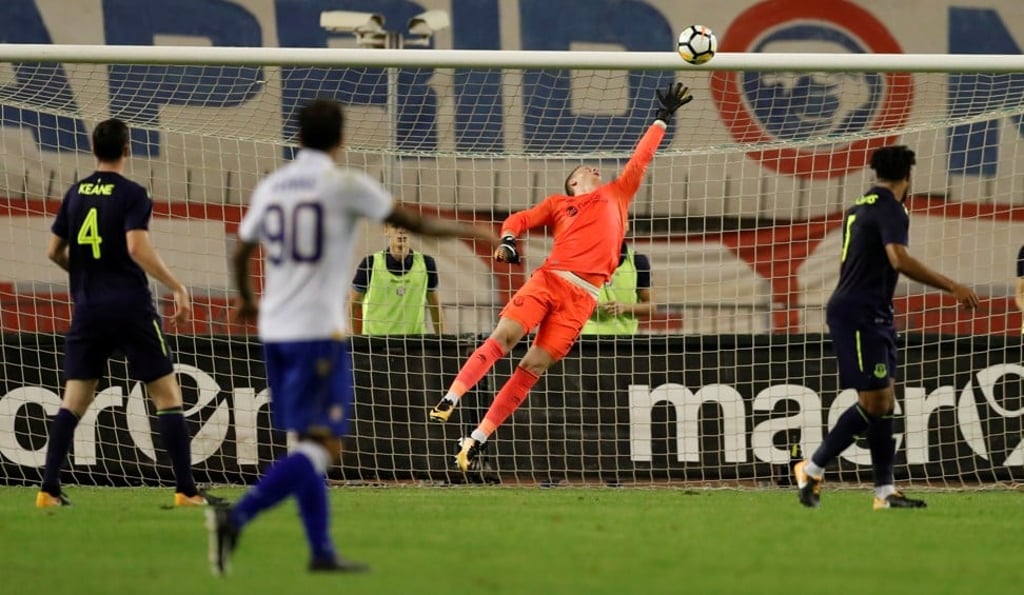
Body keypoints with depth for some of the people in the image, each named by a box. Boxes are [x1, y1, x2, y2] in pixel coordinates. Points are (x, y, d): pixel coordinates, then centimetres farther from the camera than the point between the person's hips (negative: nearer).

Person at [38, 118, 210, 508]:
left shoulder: (75, 194, 9)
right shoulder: (132, 194, -6)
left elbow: (54, 252, 15)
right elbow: (137, 247, -19)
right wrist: (177, 288, -16)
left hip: (88, 310, 4)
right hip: (130, 307, -4)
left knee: (74, 400, 7)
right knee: (167, 394, 2)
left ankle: (49, 489, -1)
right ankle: (185, 489, -3)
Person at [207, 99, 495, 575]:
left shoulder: (270, 187, 9)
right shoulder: (346, 185, -7)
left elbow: (240, 252, 19)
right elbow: (417, 224, -1)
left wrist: (246, 300, 38)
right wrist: (473, 232, 15)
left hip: (274, 331, 7)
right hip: (319, 332, -7)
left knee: (308, 443, 14)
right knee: (322, 447, -7)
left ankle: (322, 550, 14)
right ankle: (236, 517, -24)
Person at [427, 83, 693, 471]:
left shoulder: (616, 195, 28)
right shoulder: (559, 204, 23)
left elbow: (640, 161, 34)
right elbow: (519, 219, 17)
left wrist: (662, 119, 37)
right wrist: (507, 240, -4)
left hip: (583, 294, 1)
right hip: (550, 278, 0)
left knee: (534, 366, -7)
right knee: (503, 337, -21)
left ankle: (478, 438, -8)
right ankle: (451, 398, -21)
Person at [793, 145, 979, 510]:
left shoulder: (860, 207, 16)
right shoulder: (890, 209, -13)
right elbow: (900, 260, -28)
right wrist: (952, 288, -28)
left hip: (873, 315, 10)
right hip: (859, 315, -10)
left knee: (884, 401, 6)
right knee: (874, 402, -9)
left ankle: (885, 491, 4)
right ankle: (813, 469, 1)